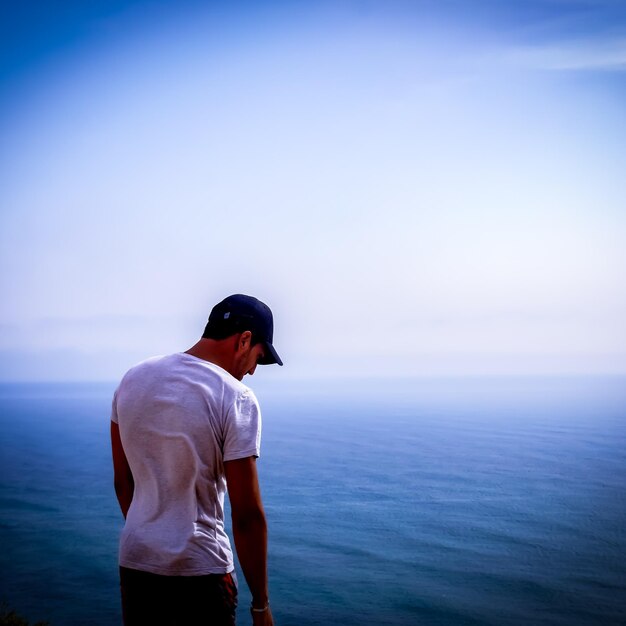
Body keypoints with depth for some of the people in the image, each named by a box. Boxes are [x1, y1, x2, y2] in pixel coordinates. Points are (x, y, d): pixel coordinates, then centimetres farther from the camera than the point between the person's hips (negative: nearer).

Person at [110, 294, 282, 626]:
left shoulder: (133, 378, 3)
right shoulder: (235, 397, -16)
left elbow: (123, 482, 10)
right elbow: (247, 515, -17)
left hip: (133, 562, 6)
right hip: (199, 573, -5)